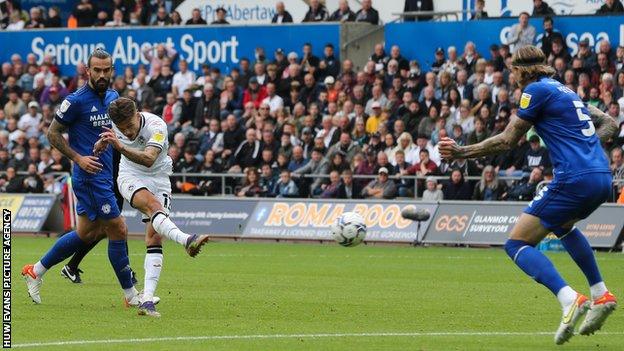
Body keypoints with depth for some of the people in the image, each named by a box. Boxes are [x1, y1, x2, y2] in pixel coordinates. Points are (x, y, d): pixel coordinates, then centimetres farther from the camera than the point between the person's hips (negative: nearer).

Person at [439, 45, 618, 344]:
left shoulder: (537, 90, -1)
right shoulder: (567, 92, 24)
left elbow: (507, 141, -3)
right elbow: (609, 124, 28)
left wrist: (460, 152, 2)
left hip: (574, 179, -9)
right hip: (602, 177, 9)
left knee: (517, 244, -4)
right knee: (563, 226, 38)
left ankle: (570, 300, -25)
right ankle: (601, 295, 27)